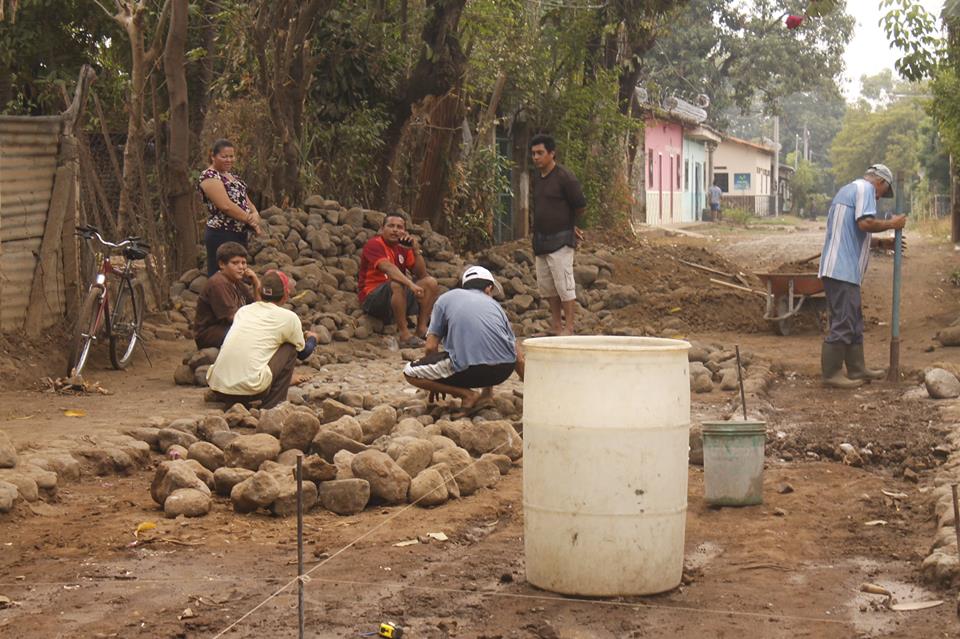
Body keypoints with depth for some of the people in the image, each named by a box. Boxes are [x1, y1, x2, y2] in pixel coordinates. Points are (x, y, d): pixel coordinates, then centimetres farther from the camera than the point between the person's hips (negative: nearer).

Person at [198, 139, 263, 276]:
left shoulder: (232, 177, 17)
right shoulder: (209, 177, -12)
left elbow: (245, 201, 16)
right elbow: (226, 206, -21)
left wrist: (255, 215, -7)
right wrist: (251, 220, -14)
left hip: (240, 235, 9)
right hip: (221, 236, -9)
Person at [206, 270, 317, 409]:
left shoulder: (243, 310, 18)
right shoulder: (288, 317, 4)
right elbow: (303, 352, 21)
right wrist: (312, 339, 44)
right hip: (249, 389, -6)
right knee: (290, 349, 13)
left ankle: (237, 403, 18)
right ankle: (272, 404, 10)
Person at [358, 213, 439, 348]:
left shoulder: (403, 248, 10)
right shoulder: (374, 244, -11)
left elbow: (422, 274, 7)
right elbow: (388, 268, -28)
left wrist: (416, 250, -6)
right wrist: (410, 284, -41)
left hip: (397, 298, 8)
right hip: (371, 299, -7)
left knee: (430, 282, -4)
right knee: (397, 285, -36)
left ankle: (421, 330, -12)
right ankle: (404, 335, -33)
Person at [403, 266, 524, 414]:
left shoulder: (446, 298, 18)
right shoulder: (494, 305, 26)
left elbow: (431, 347, 12)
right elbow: (519, 358, 26)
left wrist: (435, 384, 29)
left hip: (470, 369, -5)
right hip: (504, 371, 5)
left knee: (410, 372, 11)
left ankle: (466, 395, -1)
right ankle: (487, 391, 18)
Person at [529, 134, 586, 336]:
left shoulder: (564, 177, -11)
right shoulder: (537, 180, 13)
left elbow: (580, 205, -7)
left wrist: (572, 227, 7)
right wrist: (536, 241, 17)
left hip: (560, 241, -8)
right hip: (542, 240, 8)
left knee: (564, 285, -7)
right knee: (545, 285, 13)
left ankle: (568, 327, -3)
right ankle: (555, 324, 23)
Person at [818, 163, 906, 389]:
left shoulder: (848, 190, 24)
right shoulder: (866, 188, -6)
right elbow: (865, 223, -22)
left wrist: (880, 243, 24)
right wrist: (891, 224, -7)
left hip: (840, 269, 11)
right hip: (842, 270, -11)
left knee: (853, 321, 16)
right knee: (843, 322, -6)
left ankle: (857, 370, 22)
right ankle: (831, 374, -3)